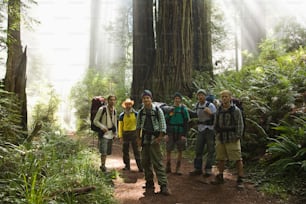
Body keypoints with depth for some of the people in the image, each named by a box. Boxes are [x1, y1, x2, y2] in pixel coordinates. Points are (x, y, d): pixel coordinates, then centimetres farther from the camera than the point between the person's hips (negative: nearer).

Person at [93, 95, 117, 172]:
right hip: (103, 133, -6)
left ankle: (103, 165, 27)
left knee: (107, 151, 12)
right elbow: (95, 121, -7)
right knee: (104, 151, -14)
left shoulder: (114, 111, 9)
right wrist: (102, 127, -20)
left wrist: (115, 133, 16)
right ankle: (103, 165, 0)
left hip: (110, 134, 6)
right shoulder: (102, 109, -10)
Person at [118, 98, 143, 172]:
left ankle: (140, 166, 1)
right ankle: (127, 166, 21)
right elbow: (120, 126, 7)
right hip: (125, 134, 3)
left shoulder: (135, 114, -1)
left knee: (136, 151, -3)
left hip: (134, 133, -2)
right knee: (125, 151, 9)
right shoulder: (122, 115, 5)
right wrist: (120, 136, 1)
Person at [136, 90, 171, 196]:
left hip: (154, 140, -5)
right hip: (144, 140, 5)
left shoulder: (157, 110, -4)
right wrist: (138, 138, 8)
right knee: (145, 162, 9)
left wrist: (159, 138, -10)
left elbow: (163, 126, -4)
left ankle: (163, 185, -5)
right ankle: (149, 184, 22)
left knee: (158, 162, -8)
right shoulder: (141, 112, 7)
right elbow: (138, 126, 15)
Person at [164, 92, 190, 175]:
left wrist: (184, 135, -8)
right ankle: (168, 167, 18)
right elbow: (166, 122, 4)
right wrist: (166, 134, -3)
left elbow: (186, 123, -1)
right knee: (168, 151, 3)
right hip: (171, 133, 1)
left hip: (180, 133, -1)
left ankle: (178, 168, 15)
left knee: (180, 151, 5)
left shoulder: (184, 109, 1)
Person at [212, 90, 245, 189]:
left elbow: (240, 124, -6)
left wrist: (238, 137, -12)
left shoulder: (236, 110, -5)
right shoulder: (219, 110, 9)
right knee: (220, 158, 11)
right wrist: (217, 133, 11)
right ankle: (220, 177, 24)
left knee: (238, 159, -3)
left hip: (232, 139, -5)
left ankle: (240, 180, 6)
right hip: (220, 138, 5)